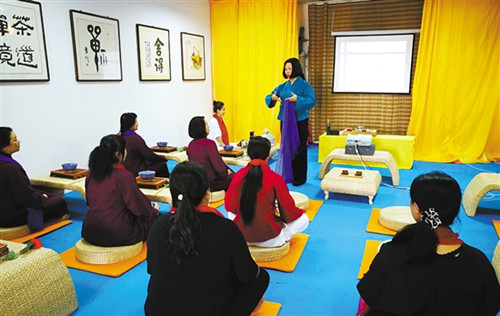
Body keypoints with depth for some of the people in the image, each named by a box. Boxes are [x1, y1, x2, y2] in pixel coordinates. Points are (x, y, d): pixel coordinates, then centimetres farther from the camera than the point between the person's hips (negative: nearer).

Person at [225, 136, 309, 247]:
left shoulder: (238, 175, -8)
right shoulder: (275, 178, -17)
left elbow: (230, 207, 4)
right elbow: (289, 213, -9)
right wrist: (298, 212, 15)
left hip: (240, 235, 2)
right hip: (269, 239, -2)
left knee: (231, 212, 34)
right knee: (303, 218, 17)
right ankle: (280, 238, 10)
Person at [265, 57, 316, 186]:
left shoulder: (304, 85, -4)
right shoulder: (282, 86, 10)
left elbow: (312, 101, -15)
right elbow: (268, 98, 10)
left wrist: (297, 99, -28)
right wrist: (272, 98, -12)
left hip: (300, 121, -5)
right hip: (285, 121, 5)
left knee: (299, 149, 1)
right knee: (286, 148, 7)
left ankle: (300, 177, 10)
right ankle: (288, 175, 18)